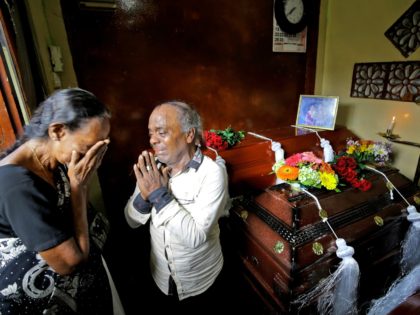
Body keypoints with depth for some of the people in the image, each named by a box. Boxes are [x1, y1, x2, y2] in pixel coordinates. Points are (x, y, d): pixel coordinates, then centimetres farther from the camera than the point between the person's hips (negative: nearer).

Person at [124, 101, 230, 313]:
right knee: (162, 310, 28)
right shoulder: (153, 168, -10)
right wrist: (145, 195, -26)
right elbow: (132, 221, -7)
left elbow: (195, 236, -30)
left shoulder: (212, 173, -26)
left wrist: (159, 194, -31)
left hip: (199, 281, -3)